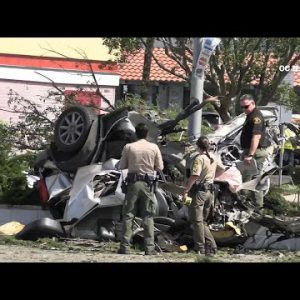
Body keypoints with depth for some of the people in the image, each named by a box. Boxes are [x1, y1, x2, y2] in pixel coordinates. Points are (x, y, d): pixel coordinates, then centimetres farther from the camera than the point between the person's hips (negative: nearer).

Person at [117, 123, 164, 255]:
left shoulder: (129, 147, -5)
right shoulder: (154, 147, -3)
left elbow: (122, 166, 2)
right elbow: (160, 167, 2)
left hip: (133, 182, 0)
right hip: (148, 184, 0)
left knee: (128, 215, 4)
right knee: (148, 217, 5)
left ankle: (125, 247, 0)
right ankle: (149, 248, 2)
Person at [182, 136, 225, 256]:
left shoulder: (199, 158, -16)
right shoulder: (213, 157, 7)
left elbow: (194, 176, -24)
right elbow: (222, 168, 26)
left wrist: (186, 190, -20)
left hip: (199, 191, -8)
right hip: (210, 191, 8)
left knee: (197, 220, 0)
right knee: (203, 221, 17)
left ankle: (200, 248, 1)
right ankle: (211, 246, 9)